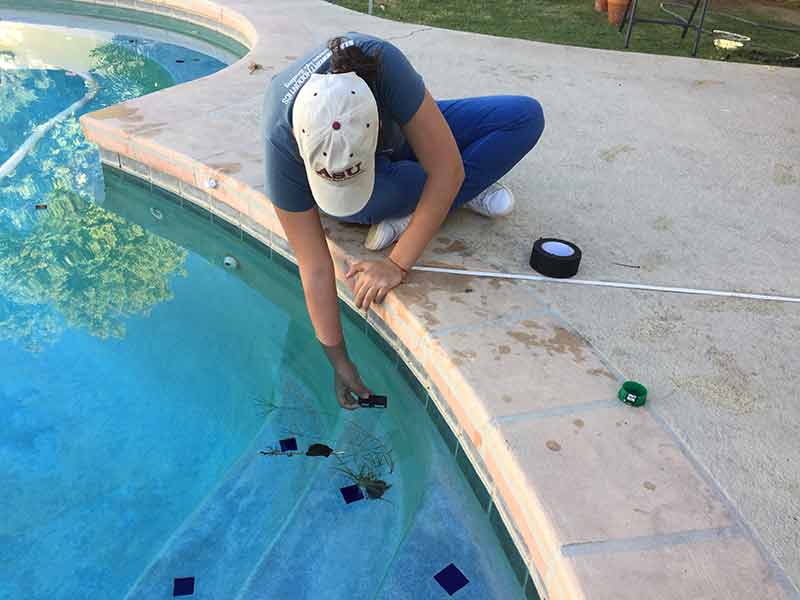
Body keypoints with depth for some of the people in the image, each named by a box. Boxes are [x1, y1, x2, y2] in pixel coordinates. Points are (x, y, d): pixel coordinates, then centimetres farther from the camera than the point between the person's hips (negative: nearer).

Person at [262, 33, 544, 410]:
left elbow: (447, 169, -36)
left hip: (403, 137, 1)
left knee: (526, 115, -19)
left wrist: (398, 265, -37)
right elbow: (315, 269, -30)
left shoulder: (381, 63, -41)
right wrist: (339, 361, -23)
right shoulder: (281, 145, -36)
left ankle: (408, 213, -15)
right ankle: (465, 188, -11)